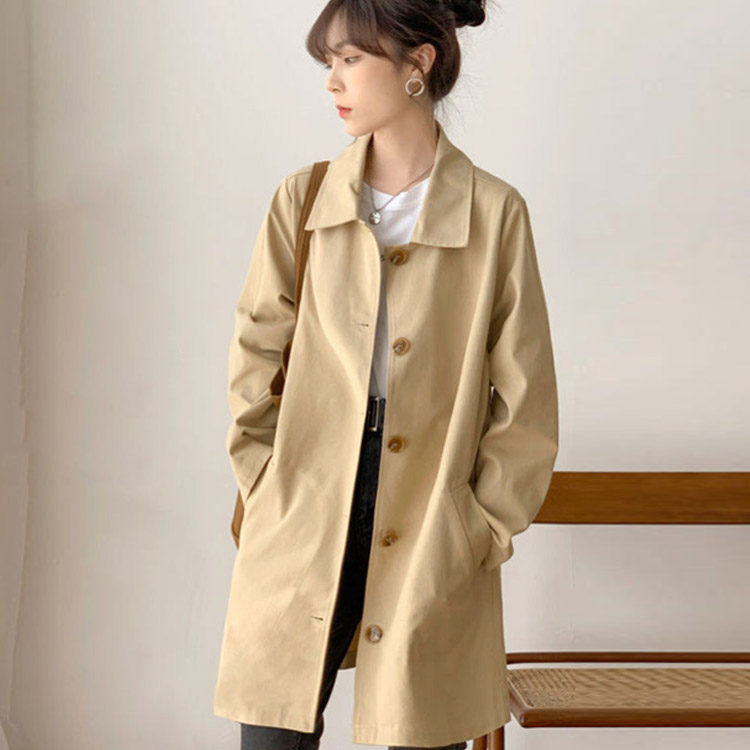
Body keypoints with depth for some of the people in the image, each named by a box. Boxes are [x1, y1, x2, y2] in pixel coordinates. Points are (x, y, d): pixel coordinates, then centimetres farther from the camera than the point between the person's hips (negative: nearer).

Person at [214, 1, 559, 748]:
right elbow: (255, 362, 7)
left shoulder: (496, 213, -3)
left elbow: (526, 403, 0)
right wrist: (268, 500, 2)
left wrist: (485, 526, -2)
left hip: (434, 549, -1)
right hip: (300, 537, 2)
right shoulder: (303, 198, 3)